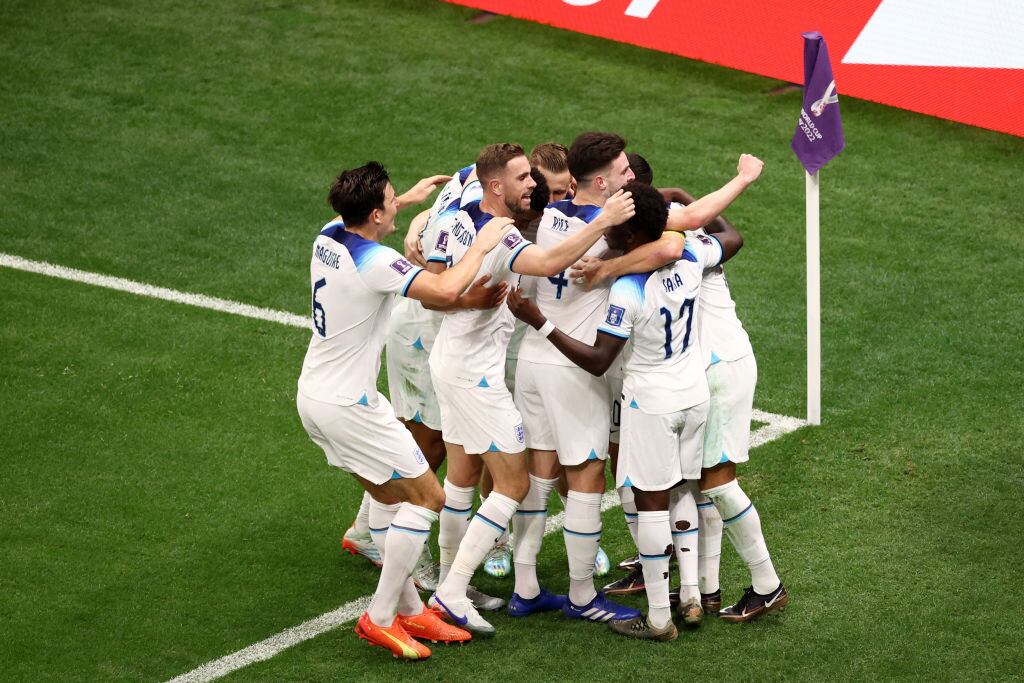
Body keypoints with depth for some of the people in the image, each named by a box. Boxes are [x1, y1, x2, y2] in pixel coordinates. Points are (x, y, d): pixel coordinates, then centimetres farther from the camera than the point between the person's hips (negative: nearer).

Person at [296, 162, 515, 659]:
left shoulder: (329, 236, 0)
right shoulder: (375, 262, -26)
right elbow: (446, 291, -36)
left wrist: (409, 199, 34)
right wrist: (480, 246, -19)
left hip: (314, 395, 9)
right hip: (348, 407, -9)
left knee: (387, 493, 20)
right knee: (426, 497, 1)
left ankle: (409, 609, 25)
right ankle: (380, 618, 3)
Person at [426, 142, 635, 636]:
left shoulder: (459, 219, 2)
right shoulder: (499, 238, -26)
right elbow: (549, 264, -45)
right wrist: (603, 222, -43)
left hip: (448, 359, 9)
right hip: (477, 374, -9)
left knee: (462, 476, 19)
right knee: (514, 484, -4)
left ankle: (449, 580, 28)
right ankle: (453, 591, -6)